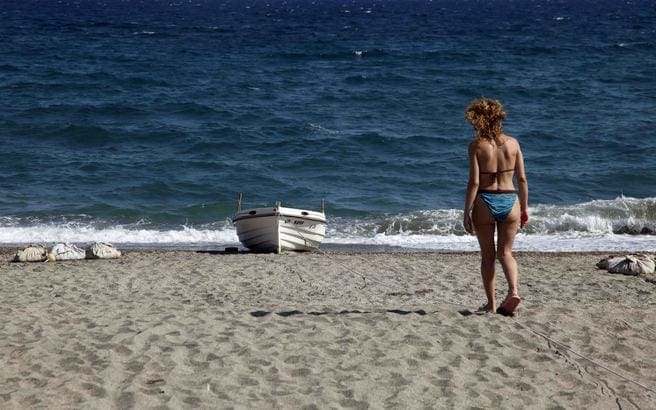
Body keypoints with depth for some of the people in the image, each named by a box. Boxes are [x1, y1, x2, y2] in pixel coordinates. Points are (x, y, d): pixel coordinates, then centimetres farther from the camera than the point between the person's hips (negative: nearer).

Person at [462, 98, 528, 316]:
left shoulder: (476, 145, -8)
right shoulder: (512, 143, 1)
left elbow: (474, 182, -12)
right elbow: (522, 179, 3)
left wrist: (466, 212, -7)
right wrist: (525, 207, 13)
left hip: (485, 202, -2)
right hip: (509, 201, 2)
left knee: (487, 255, 12)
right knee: (505, 252, 14)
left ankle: (491, 304, 15)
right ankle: (513, 290, -9)